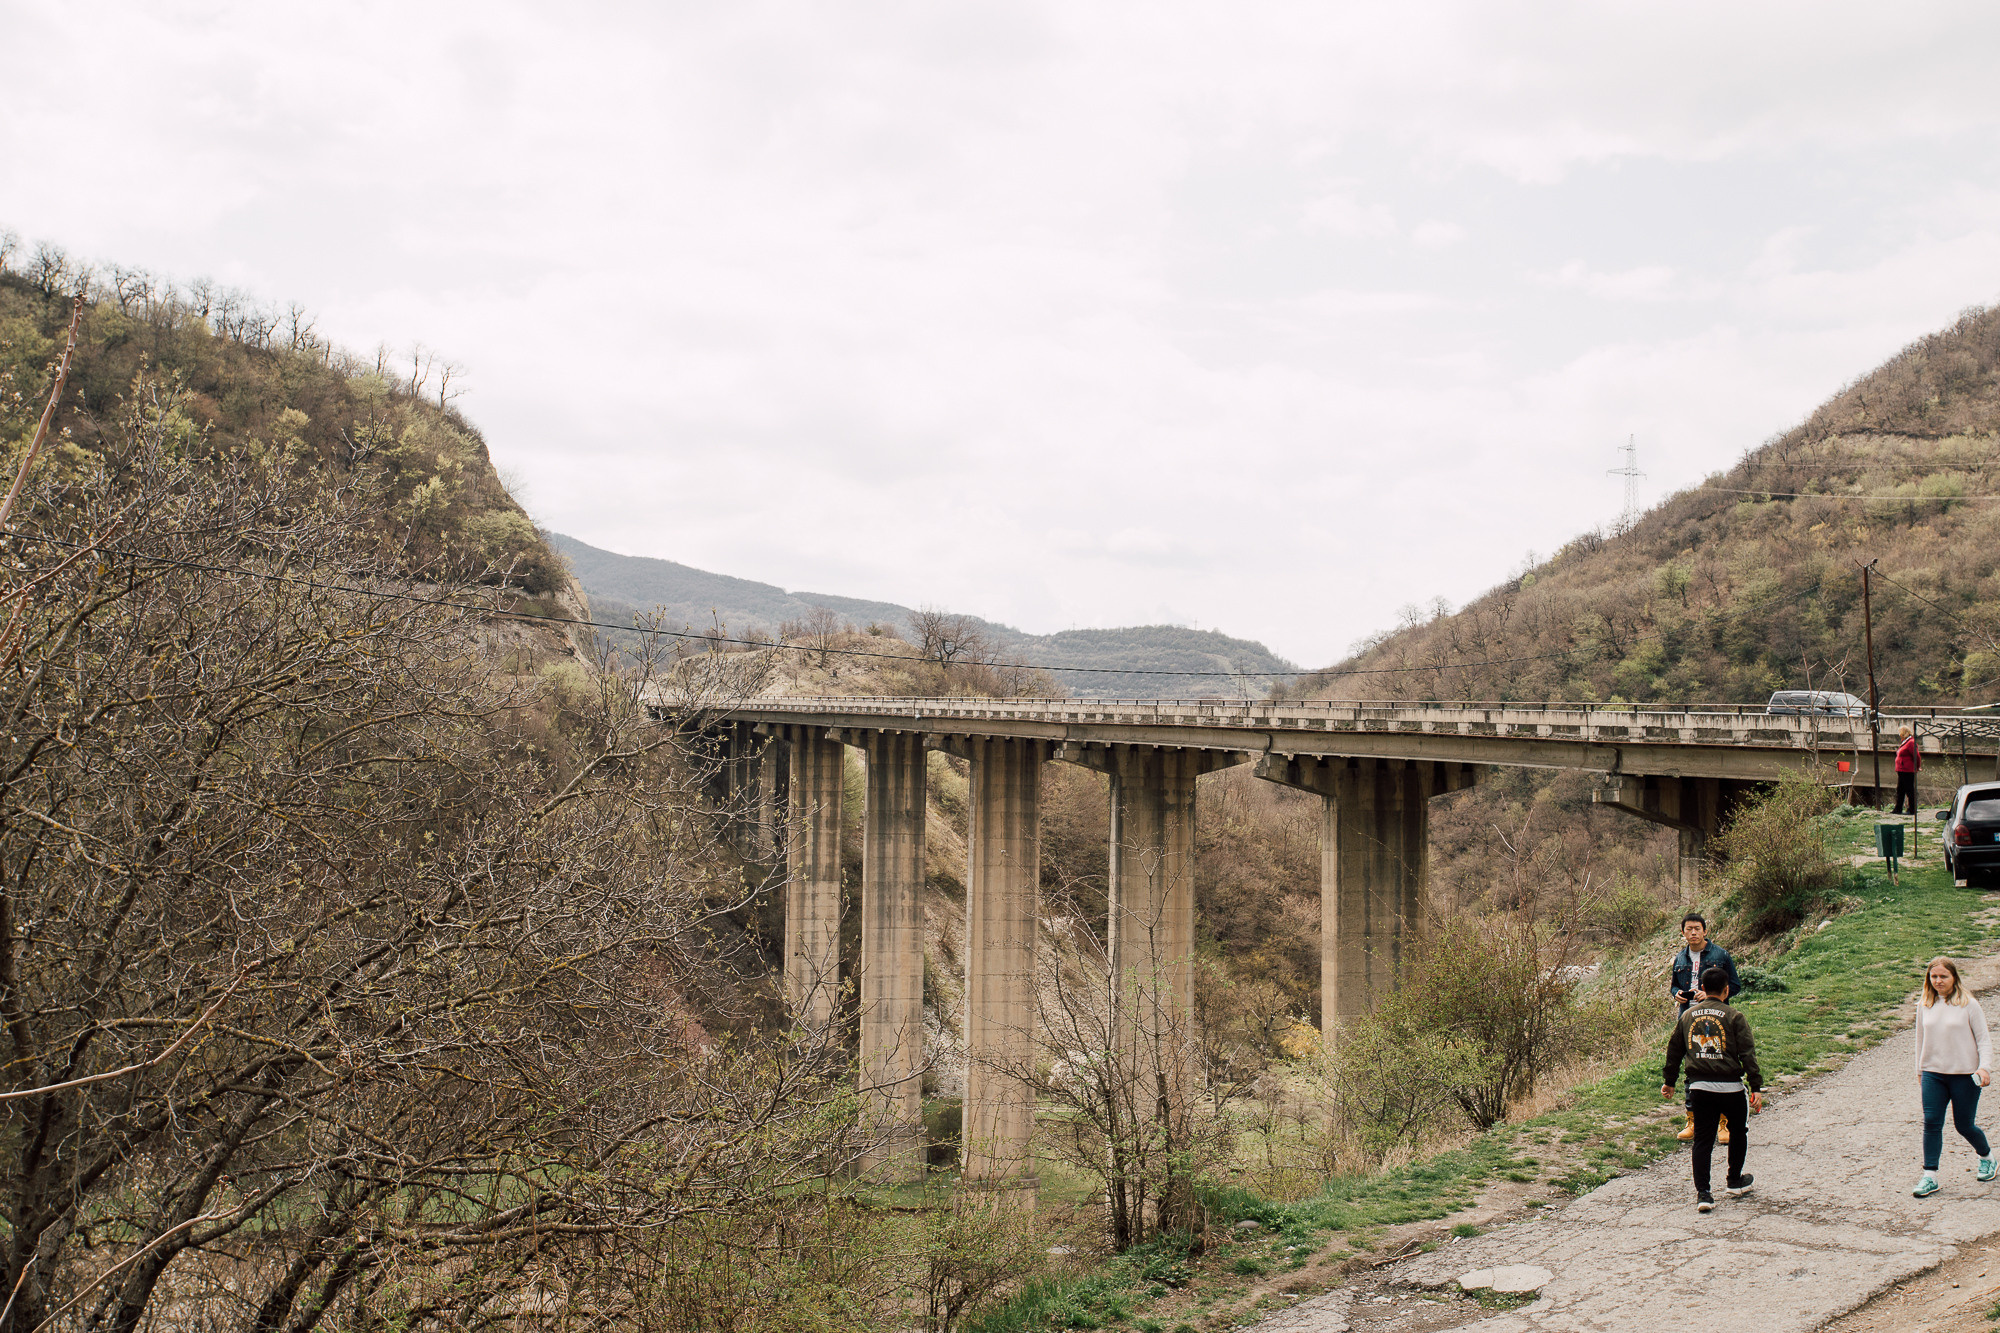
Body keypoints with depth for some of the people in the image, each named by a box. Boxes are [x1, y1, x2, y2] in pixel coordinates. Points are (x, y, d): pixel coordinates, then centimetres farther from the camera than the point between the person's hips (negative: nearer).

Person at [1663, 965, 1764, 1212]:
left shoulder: (1688, 1016, 10)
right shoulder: (1734, 1017, -4)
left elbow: (1674, 1050, 16)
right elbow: (1747, 1053, -9)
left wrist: (1669, 1081, 27)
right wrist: (1756, 1088, -9)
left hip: (1699, 1087, 3)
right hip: (1729, 1087, -3)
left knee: (1702, 1139, 6)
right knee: (1738, 1131, 22)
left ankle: (1702, 1193, -2)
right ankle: (1735, 1181, 32)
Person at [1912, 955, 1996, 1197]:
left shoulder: (1968, 1005, -6)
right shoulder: (1925, 1006, 6)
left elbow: (1983, 1040, -4)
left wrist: (1985, 1067, -17)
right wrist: (1920, 1071, 20)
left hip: (1964, 1075, -3)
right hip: (1933, 1074, 3)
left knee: (1964, 1125, 6)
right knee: (1931, 1123, -7)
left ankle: (1987, 1156, 37)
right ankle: (1930, 1177, -4)